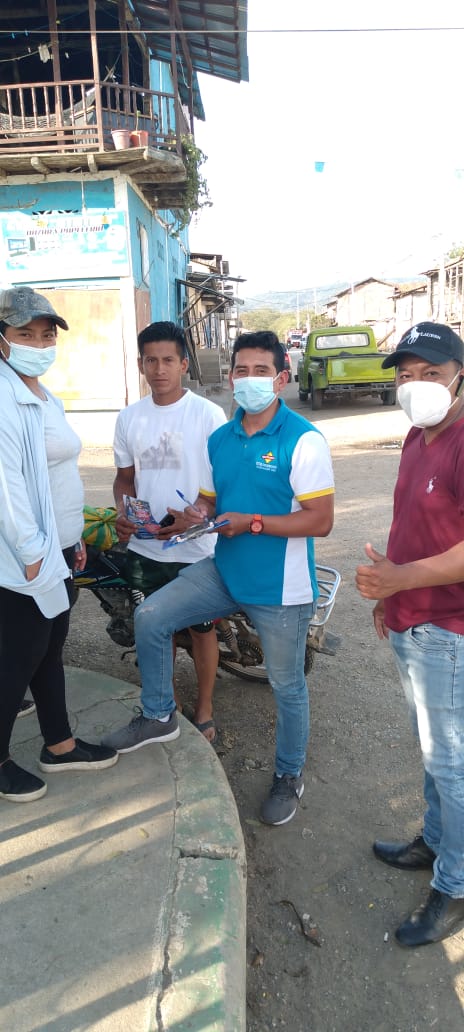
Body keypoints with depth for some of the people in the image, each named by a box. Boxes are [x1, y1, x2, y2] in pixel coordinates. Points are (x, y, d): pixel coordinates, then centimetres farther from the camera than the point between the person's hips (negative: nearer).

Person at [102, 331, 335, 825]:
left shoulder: (303, 440, -15)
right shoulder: (219, 439, 6)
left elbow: (320, 520, -19)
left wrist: (253, 522, -25)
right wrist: (195, 515, -9)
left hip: (280, 587, -6)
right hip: (223, 571, 6)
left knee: (287, 686, 10)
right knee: (149, 617, -1)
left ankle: (289, 775, 35)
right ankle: (158, 715, 20)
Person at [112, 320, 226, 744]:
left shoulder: (208, 414, -10)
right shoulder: (130, 417, 4)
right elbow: (125, 476, 12)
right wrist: (123, 514, -8)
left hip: (195, 547, -4)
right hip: (145, 547, 4)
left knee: (201, 629, 11)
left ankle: (204, 709, 30)